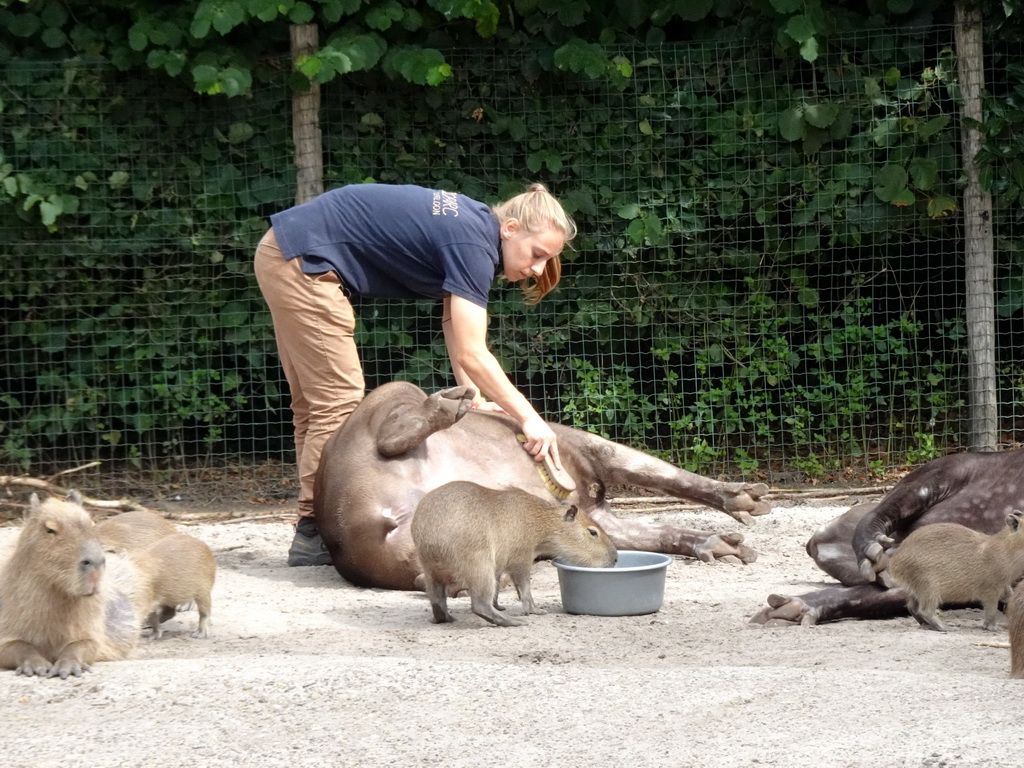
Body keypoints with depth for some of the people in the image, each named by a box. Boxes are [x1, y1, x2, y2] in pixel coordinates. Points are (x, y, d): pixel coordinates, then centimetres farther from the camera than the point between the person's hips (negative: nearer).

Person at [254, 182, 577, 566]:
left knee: (316, 402, 13)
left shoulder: (472, 224, 9)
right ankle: (313, 533, -5)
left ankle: (315, 522, 16)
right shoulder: (473, 245, -20)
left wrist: (477, 400, 0)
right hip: (301, 260, -11)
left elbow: (456, 333, 9)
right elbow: (471, 355, -24)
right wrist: (527, 418, -23)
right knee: (338, 400, -8)